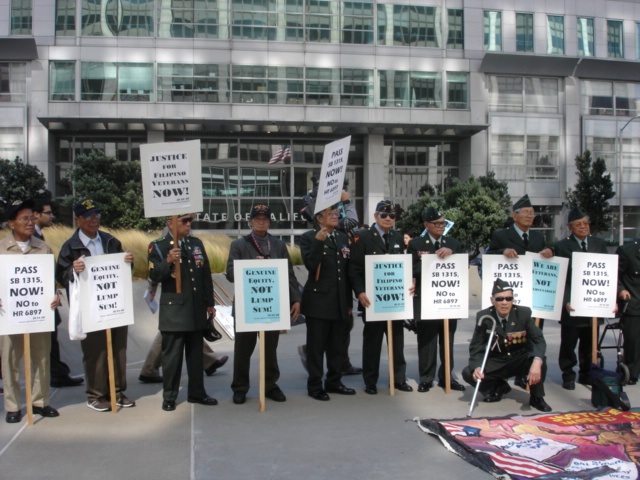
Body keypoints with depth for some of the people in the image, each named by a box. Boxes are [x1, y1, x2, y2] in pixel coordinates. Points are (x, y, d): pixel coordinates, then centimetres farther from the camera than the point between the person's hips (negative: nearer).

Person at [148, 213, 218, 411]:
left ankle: (197, 393, 24)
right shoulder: (157, 246, -6)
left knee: (196, 354, 13)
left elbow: (206, 275, 12)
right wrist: (168, 261, -32)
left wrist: (210, 303, 10)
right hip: (174, 311, -5)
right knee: (172, 356, 2)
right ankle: (169, 397, 14)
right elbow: (154, 276, -14)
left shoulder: (197, 243, 9)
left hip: (197, 310, 5)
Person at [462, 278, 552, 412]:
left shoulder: (524, 313, -14)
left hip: (520, 360, -1)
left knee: (541, 361, -32)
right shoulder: (483, 317, -14)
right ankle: (499, 387, 10)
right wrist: (476, 367, -34)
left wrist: (536, 362, -42)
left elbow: (538, 340, -20)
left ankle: (537, 398, -3)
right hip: (496, 363, 1)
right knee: (468, 373, -22)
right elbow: (476, 347, -11)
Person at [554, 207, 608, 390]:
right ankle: (568, 376, 18)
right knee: (568, 343, 6)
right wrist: (566, 301, -18)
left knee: (589, 343, 12)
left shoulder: (599, 244, 9)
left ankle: (586, 374, 25)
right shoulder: (562, 246, -3)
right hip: (572, 305, -3)